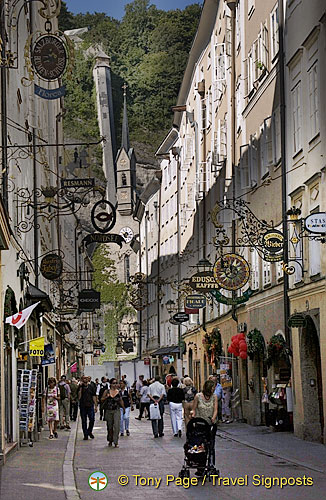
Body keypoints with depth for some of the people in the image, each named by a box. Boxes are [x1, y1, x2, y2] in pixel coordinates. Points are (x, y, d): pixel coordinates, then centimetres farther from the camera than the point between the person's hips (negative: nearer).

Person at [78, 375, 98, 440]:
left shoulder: (91, 386, 7)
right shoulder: (80, 387, 0)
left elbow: (94, 396, 10)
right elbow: (79, 397, -11)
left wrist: (96, 406, 6)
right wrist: (80, 388, -17)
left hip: (90, 406, 1)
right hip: (83, 406, -1)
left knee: (92, 419, -7)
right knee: (84, 421, 4)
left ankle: (89, 431, 17)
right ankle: (85, 435, 12)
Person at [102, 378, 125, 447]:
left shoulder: (118, 392, 4)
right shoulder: (107, 391, 0)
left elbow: (121, 401, 16)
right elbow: (102, 400, 3)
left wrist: (123, 408, 18)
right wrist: (106, 397, -15)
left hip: (116, 411, 0)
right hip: (108, 411, 0)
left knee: (116, 426, -13)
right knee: (109, 427, 10)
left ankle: (116, 442, -12)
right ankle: (110, 440, 28)